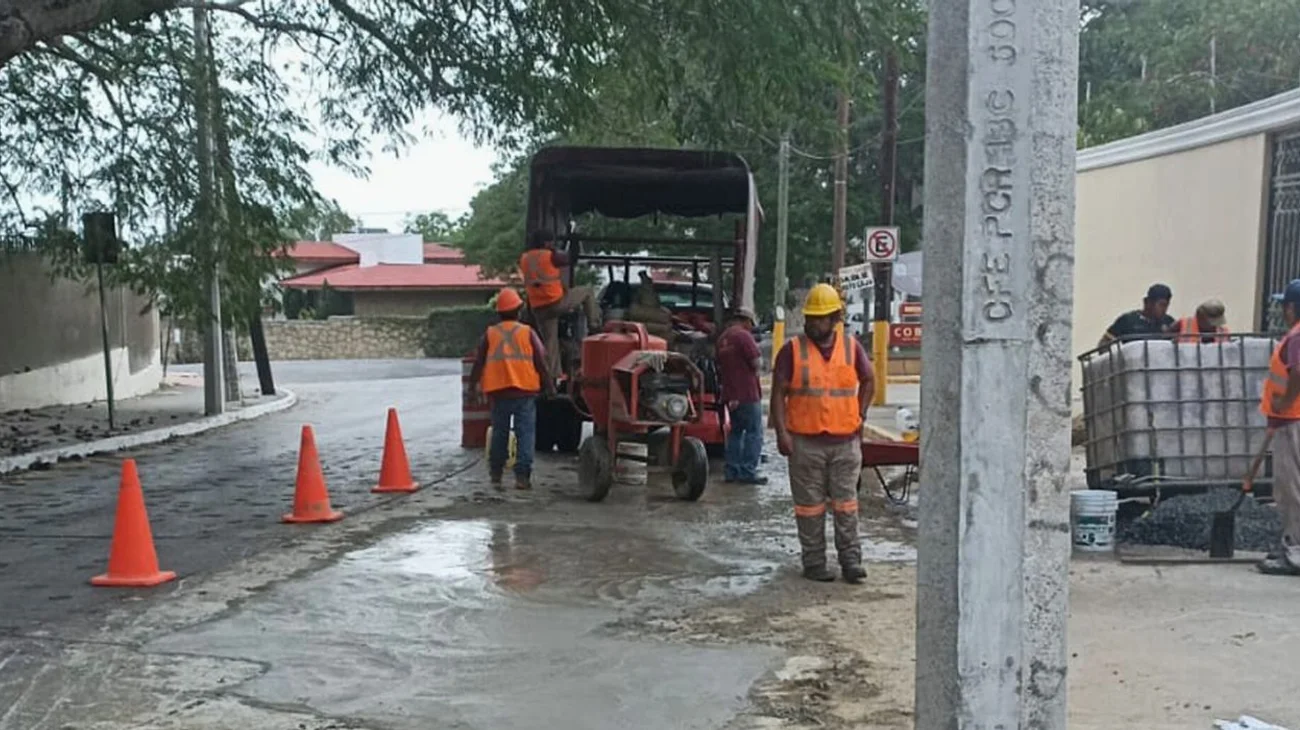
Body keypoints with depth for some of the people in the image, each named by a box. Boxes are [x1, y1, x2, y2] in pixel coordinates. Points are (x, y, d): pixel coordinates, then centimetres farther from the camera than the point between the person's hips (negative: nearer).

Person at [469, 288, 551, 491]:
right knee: (525, 433, -1)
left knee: (499, 432, 12)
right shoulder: (527, 333, 2)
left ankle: (496, 475, 18)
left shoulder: (490, 334, 6)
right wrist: (547, 386, 11)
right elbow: (541, 362, 2)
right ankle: (522, 475, -7)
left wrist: (473, 386, 15)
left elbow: (478, 363, 7)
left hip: (498, 391, 2)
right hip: (525, 390, -2)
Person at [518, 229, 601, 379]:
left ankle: (552, 375, 12)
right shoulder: (551, 256, -9)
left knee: (549, 342, 13)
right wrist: (555, 250, 24)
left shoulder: (524, 259, 7)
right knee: (587, 292, 14)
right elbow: (566, 259, 9)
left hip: (539, 309, 5)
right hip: (557, 302, -5)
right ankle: (594, 325, 16)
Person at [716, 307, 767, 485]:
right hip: (747, 392, -8)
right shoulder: (743, 336, -13)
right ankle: (748, 472, -5)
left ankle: (731, 470, 14)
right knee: (754, 432, -2)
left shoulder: (722, 338, 14)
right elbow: (757, 363, -16)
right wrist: (758, 353, 3)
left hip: (730, 394, 8)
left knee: (735, 431, 15)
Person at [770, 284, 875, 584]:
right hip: (805, 441, -1)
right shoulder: (793, 350, -1)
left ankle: (850, 559, 12)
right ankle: (814, 562, 13)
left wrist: (859, 415, 10)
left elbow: (868, 381, 20)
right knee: (810, 505, 5)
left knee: (846, 503, 5)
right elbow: (778, 393, -2)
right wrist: (781, 432, -10)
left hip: (846, 440, 2)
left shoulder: (852, 347, 6)